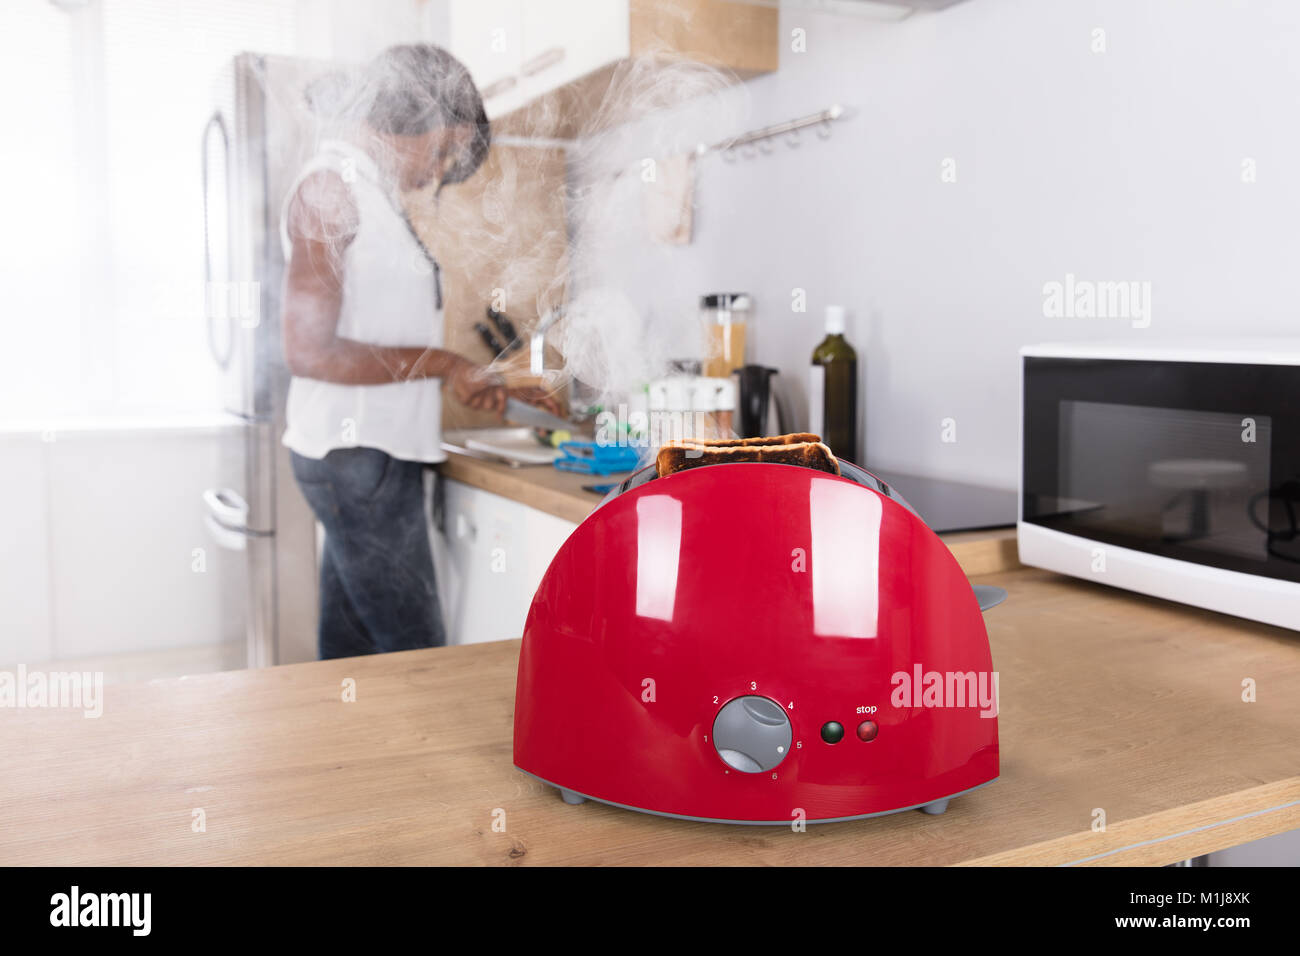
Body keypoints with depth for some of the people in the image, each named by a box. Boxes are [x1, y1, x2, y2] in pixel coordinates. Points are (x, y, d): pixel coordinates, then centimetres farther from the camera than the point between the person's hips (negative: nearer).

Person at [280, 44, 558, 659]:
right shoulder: (330, 185, -10)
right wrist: (440, 363, -14)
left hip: (376, 452, 10)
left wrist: (477, 379, 18)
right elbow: (309, 351, -19)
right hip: (355, 453, -10)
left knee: (353, 653, 14)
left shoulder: (374, 193, 18)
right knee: (416, 655, -7)